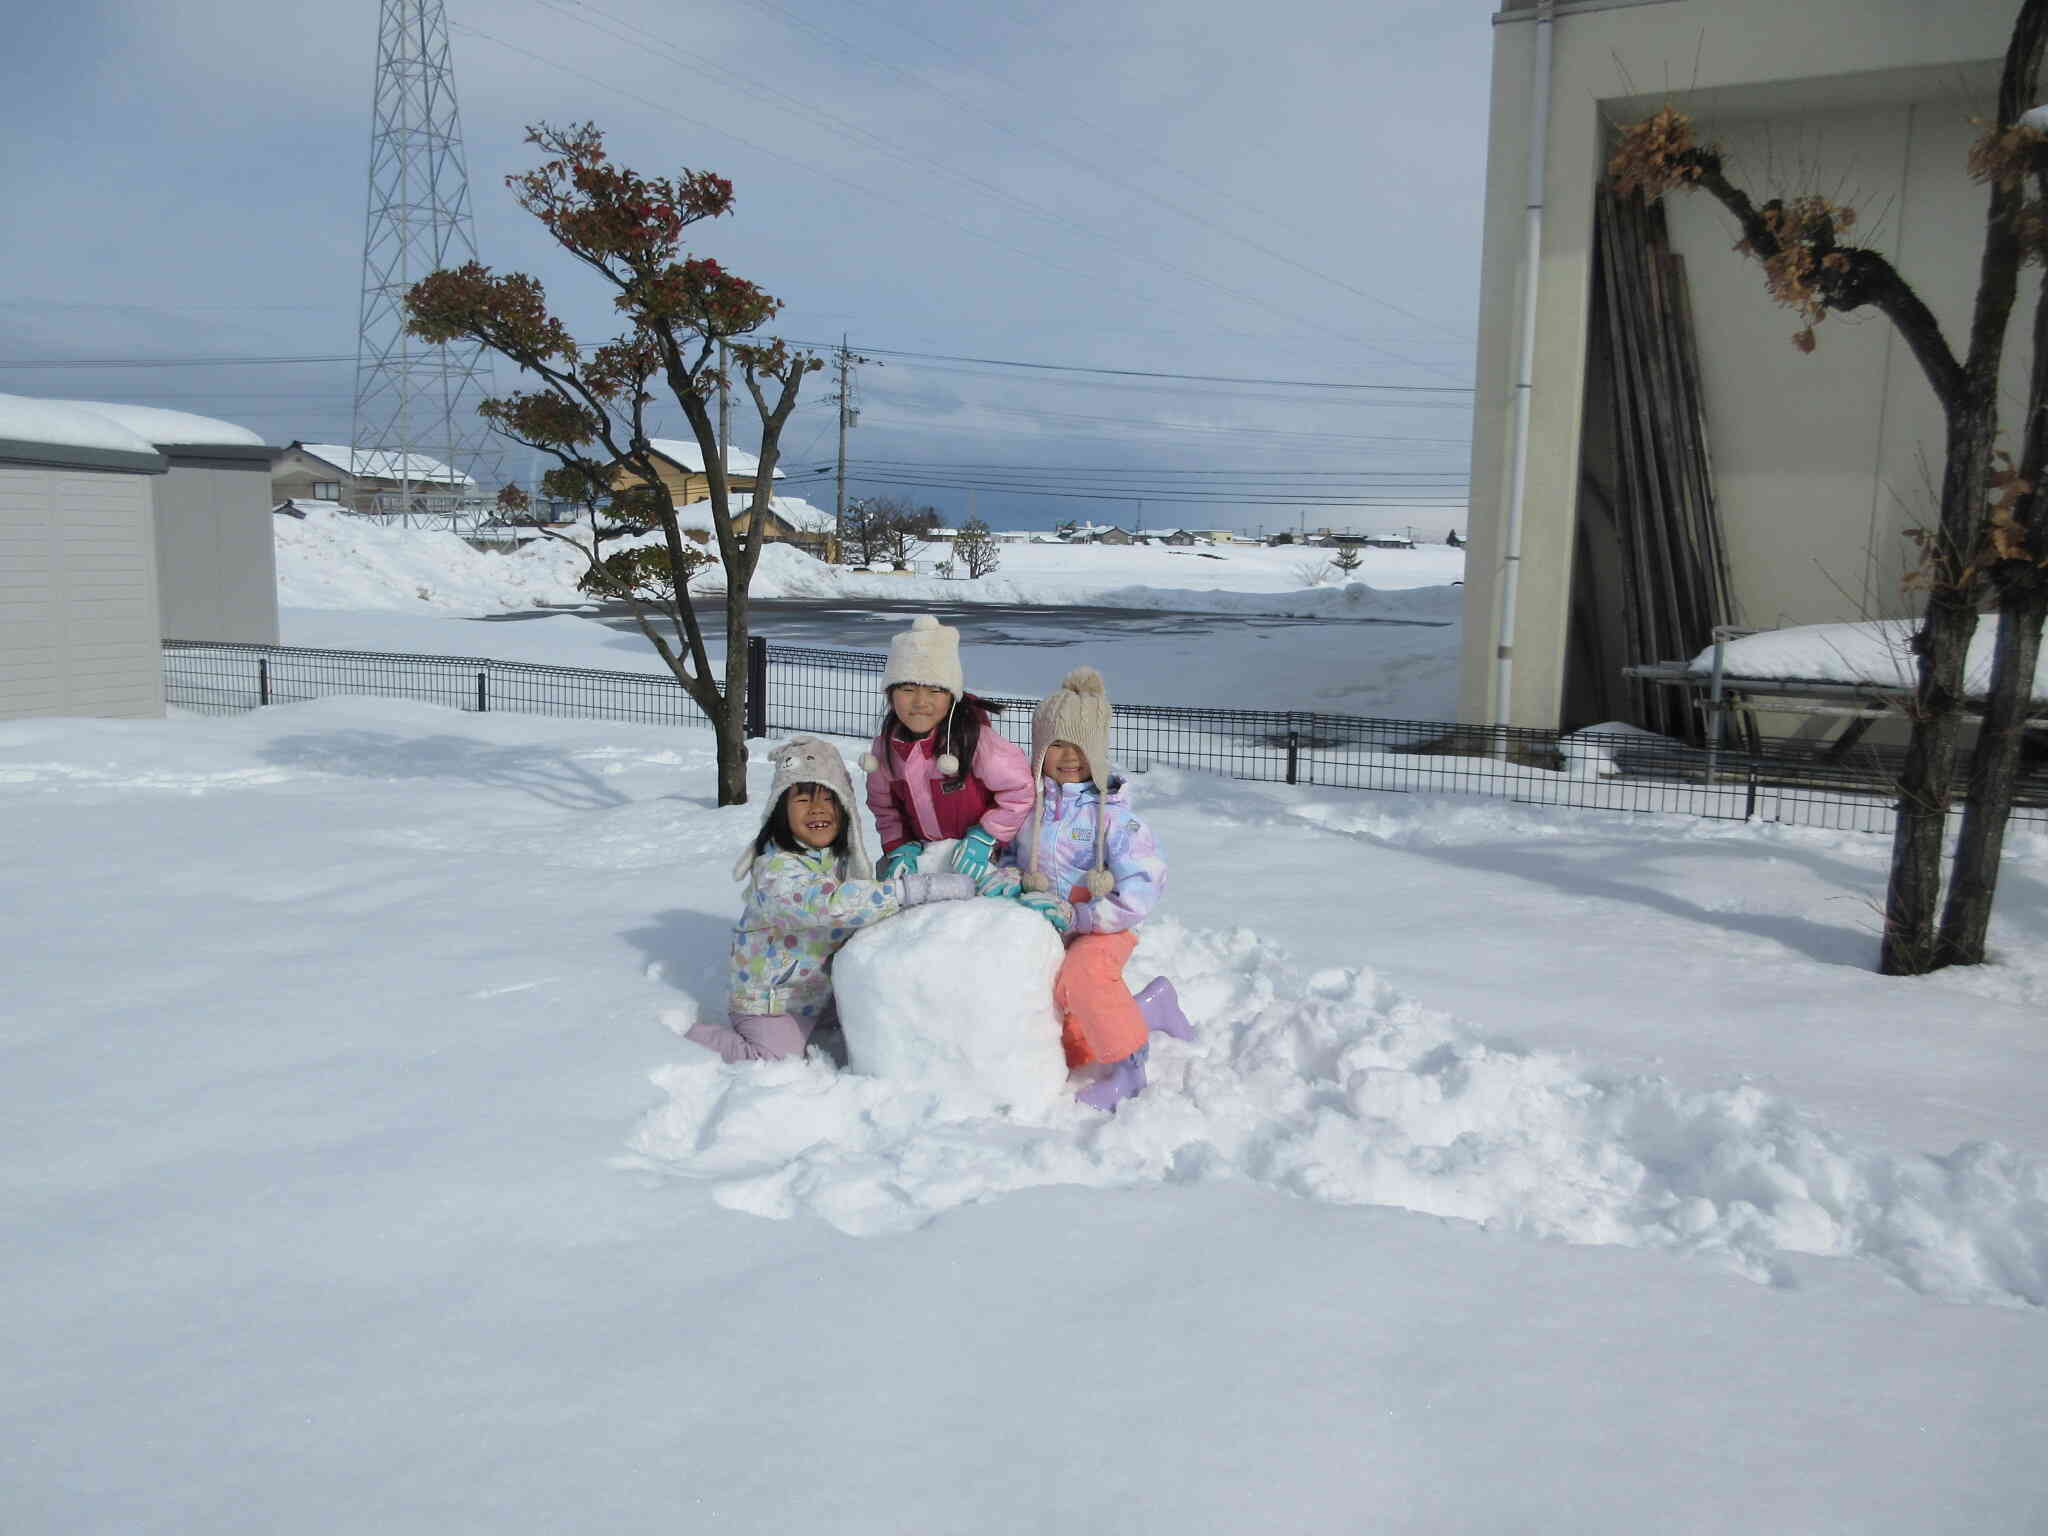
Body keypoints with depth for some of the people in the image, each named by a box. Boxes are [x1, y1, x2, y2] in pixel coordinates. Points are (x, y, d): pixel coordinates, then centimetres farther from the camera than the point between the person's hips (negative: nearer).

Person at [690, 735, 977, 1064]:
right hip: (773, 998, -7)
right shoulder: (777, 871, -27)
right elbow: (833, 904, -43)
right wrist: (920, 888, -46)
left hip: (821, 995, 7)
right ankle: (699, 1036, 9)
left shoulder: (839, 858, 0)